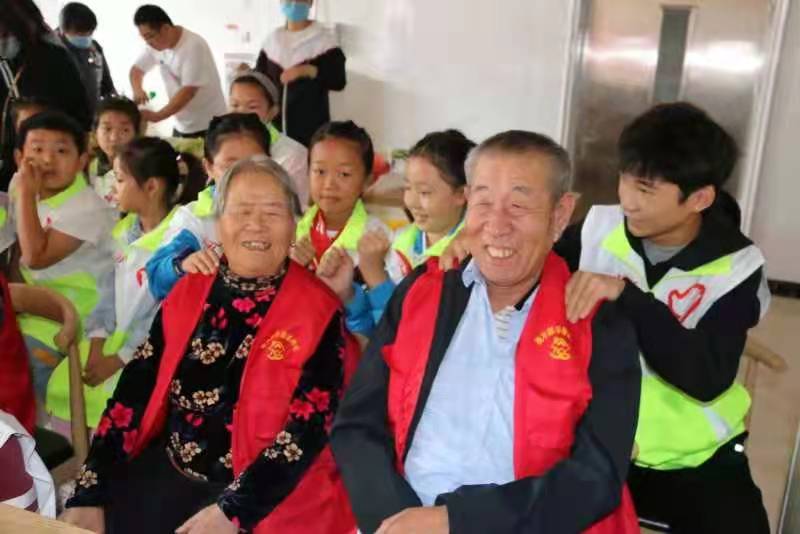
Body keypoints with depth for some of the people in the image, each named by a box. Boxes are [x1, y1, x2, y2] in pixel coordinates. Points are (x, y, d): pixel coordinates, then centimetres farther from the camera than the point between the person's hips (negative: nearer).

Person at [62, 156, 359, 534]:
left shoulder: (318, 313, -9)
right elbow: (136, 392, 4)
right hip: (169, 472, 4)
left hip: (268, 497, -4)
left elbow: (308, 429, -14)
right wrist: (90, 493, -1)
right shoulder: (188, 293, 4)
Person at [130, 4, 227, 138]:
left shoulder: (194, 46, -20)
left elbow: (188, 92, -25)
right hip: (181, 126, 7)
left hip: (207, 126, -7)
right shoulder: (155, 44, 0)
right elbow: (137, 69, 14)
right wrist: (137, 90, -9)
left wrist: (156, 116, -31)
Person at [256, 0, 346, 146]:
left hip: (311, 125, -4)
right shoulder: (272, 38, 12)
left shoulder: (324, 37, -2)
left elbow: (339, 81, -9)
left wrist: (308, 70, -22)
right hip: (276, 124, 4)